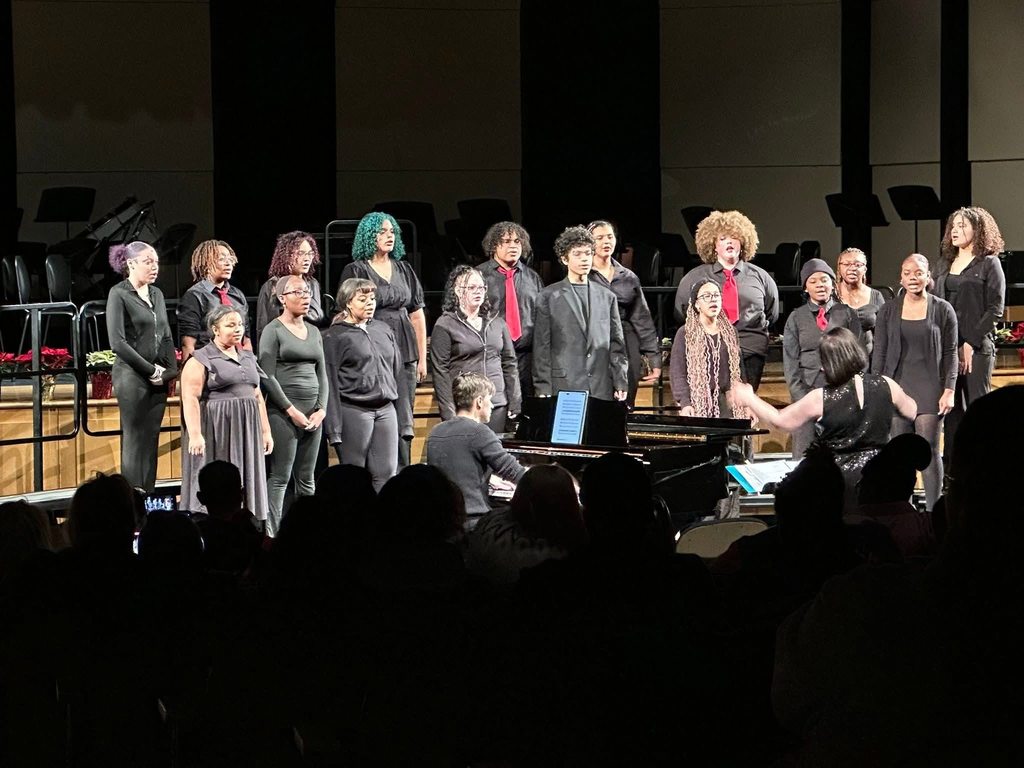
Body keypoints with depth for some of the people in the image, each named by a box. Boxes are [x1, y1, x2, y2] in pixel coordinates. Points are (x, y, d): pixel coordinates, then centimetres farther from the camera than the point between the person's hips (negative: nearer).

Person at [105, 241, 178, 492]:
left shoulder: (156, 294, 15)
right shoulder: (119, 294, -6)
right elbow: (117, 342, -13)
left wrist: (169, 370, 3)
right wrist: (150, 370, -10)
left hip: (158, 377, 6)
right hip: (131, 375, -6)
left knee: (151, 440, 5)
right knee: (135, 439, -6)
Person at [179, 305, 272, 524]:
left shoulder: (248, 358, 17)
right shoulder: (201, 360, -4)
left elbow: (257, 397, 20)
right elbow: (190, 398, -12)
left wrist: (266, 431, 13)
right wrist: (195, 434, -22)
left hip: (246, 432, 7)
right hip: (216, 432, -6)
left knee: (247, 484, 4)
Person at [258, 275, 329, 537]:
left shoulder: (314, 332, 16)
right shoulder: (273, 331, -3)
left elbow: (322, 374, 16)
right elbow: (268, 377, -9)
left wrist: (322, 409, 1)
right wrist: (292, 411, -13)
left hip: (313, 414, 6)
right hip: (283, 413, -6)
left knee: (306, 480, 7)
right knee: (280, 477, -8)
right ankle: (272, 533, -7)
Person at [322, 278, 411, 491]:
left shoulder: (384, 329, 15)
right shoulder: (335, 336, 0)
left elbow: (397, 375, 18)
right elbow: (330, 384, -4)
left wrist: (405, 420, 14)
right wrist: (334, 428, -10)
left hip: (386, 409, 5)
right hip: (354, 411, -5)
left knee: (387, 474, -1)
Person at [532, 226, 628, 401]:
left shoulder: (607, 297, 14)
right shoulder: (549, 297, 5)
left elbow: (616, 345, 14)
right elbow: (542, 348, 2)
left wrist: (621, 384, 5)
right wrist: (543, 390, -4)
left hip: (602, 390, 3)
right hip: (564, 387, -3)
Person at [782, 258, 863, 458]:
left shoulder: (847, 314, 8)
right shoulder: (796, 318, 9)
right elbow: (790, 360, 6)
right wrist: (801, 395, -5)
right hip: (808, 387, 0)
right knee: (804, 454, -5)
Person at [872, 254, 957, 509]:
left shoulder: (942, 310, 3)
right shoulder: (888, 311, 7)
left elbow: (950, 353, 3)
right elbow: (879, 354, 8)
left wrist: (949, 390, -4)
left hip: (930, 389, -2)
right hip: (897, 386, 2)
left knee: (929, 450, -4)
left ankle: (934, 510, 0)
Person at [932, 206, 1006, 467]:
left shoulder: (989, 264, 0)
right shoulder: (944, 264, 15)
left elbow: (995, 309, -6)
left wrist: (970, 343, -13)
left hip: (977, 347, -5)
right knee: (952, 409, 4)